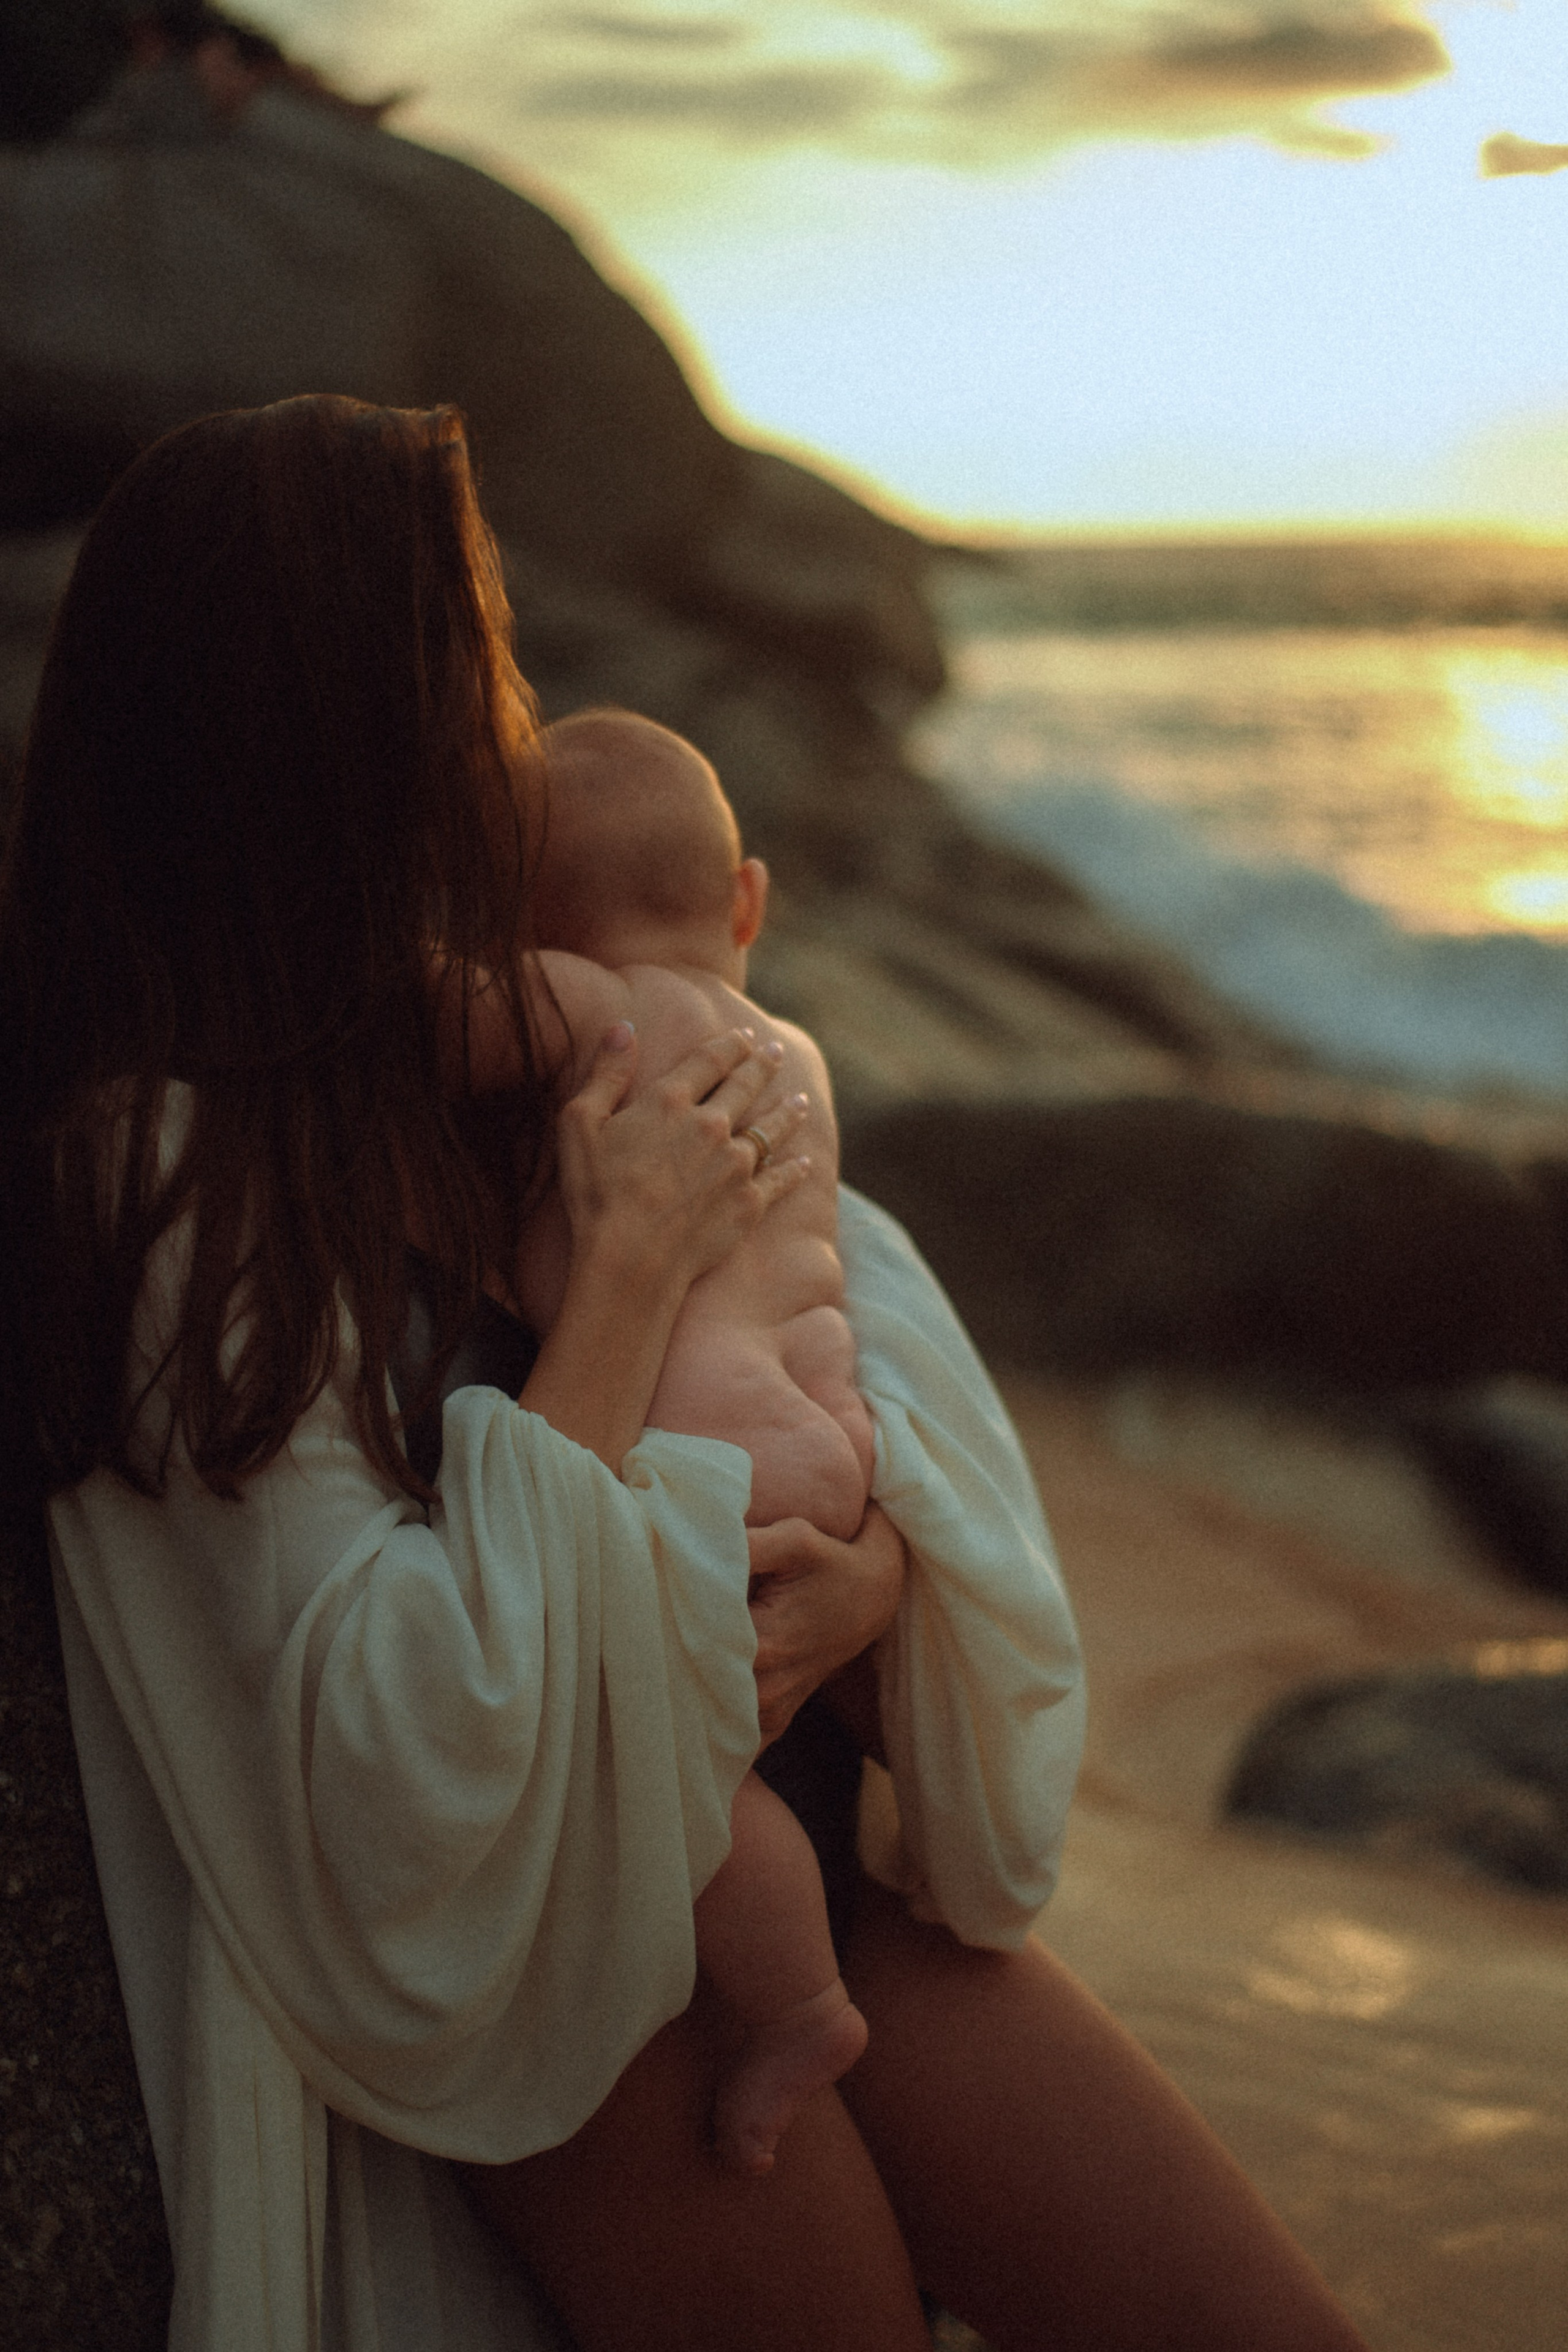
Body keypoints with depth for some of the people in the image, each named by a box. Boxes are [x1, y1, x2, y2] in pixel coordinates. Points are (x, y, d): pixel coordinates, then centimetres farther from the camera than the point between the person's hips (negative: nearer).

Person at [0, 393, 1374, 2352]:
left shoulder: (498, 1039, 6)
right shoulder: (167, 1172, -18)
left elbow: (858, 1303, 9)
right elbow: (418, 1735, -25)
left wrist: (876, 1567, -13)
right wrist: (632, 1267, -20)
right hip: (543, 1976, -6)